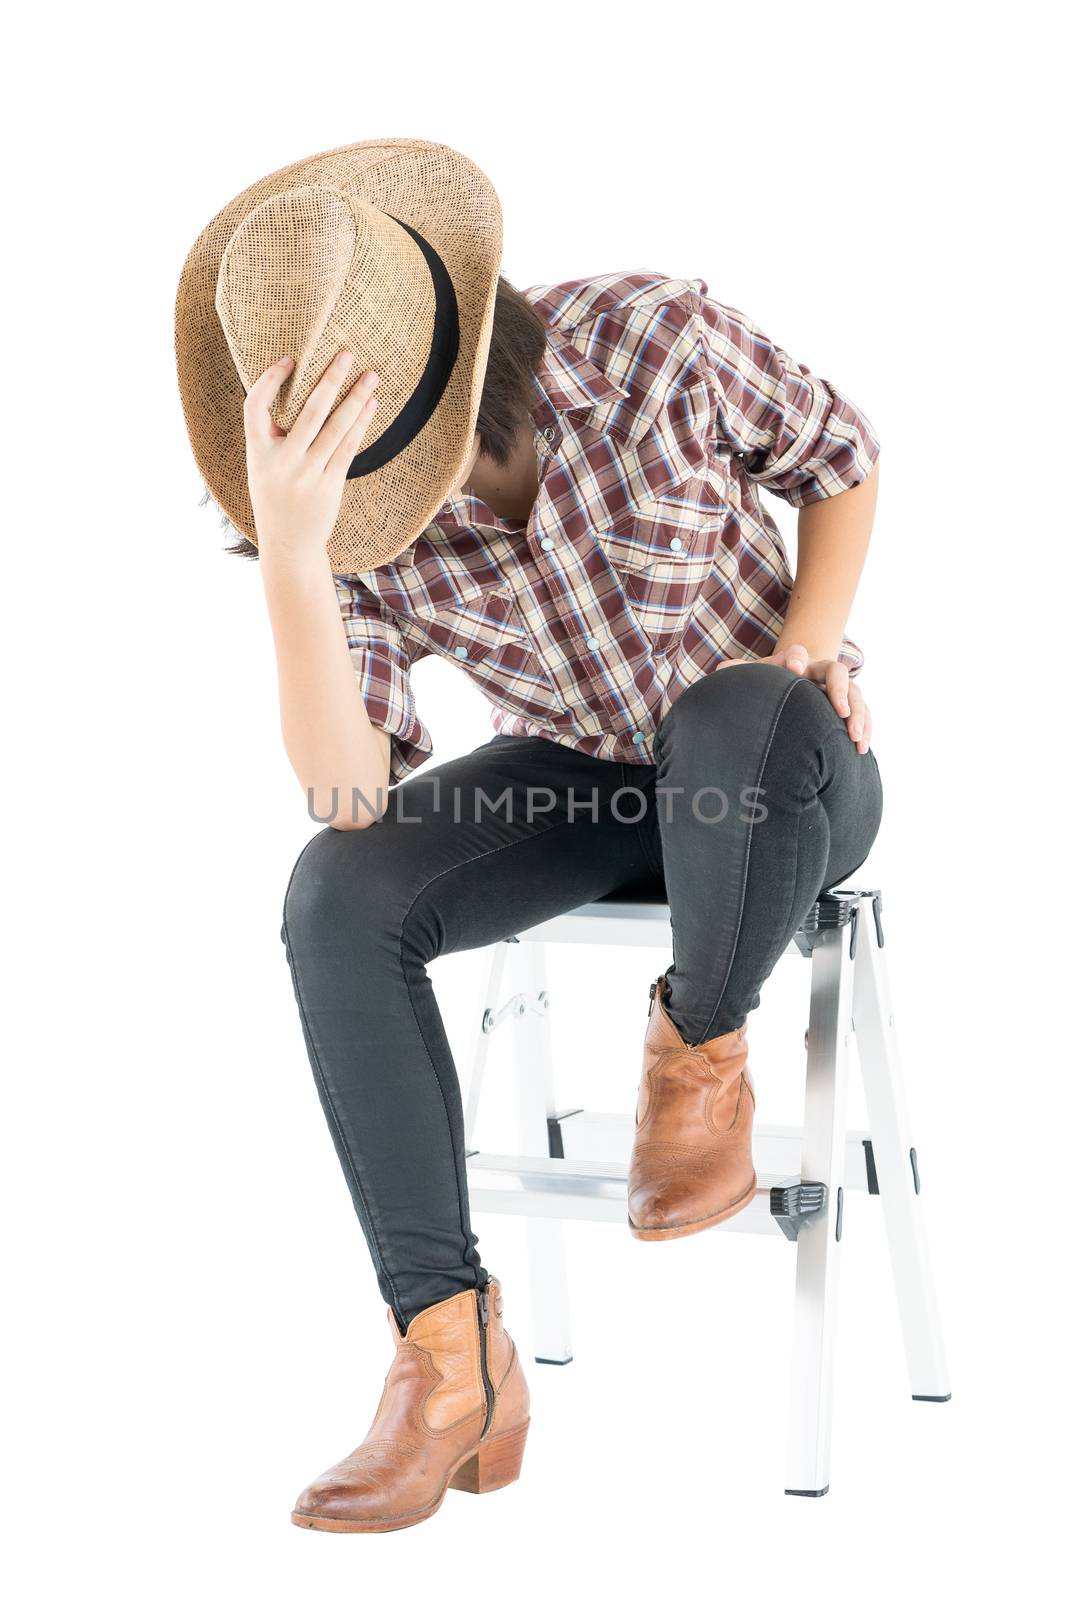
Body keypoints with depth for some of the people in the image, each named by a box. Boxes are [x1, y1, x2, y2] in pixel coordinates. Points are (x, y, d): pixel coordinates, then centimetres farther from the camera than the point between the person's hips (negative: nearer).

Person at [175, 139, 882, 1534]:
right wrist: (286, 554, -41)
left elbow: (840, 455, -4)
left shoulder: (646, 339, -24)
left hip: (782, 783, -3)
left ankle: (700, 1058, -10)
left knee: (740, 722, -41)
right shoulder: (351, 518, -17)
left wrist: (809, 651, -19)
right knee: (337, 899, -25)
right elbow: (352, 797, -28)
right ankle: (452, 1361, -24)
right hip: (578, 780, 3)